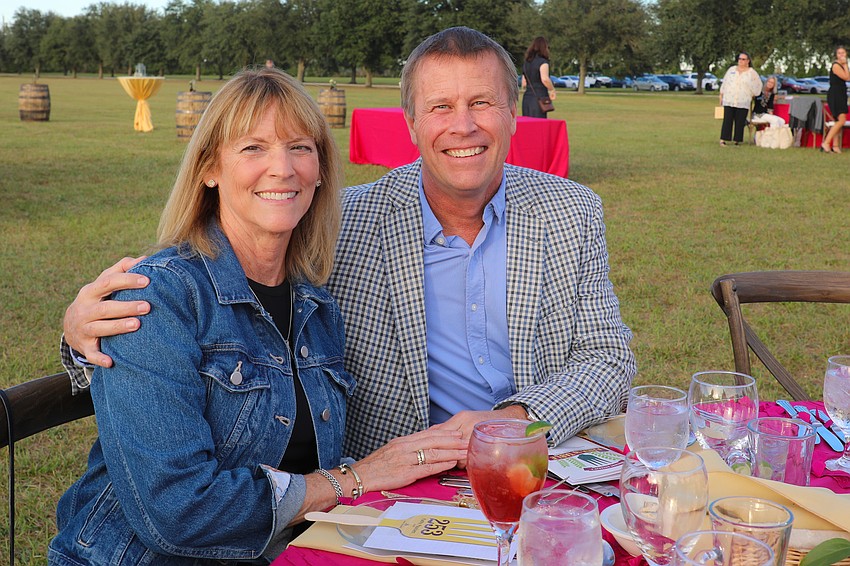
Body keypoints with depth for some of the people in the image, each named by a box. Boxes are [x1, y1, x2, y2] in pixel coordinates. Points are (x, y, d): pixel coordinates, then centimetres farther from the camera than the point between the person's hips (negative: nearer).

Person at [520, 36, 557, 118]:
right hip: (539, 97, -7)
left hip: (526, 97, 7)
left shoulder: (526, 62, 15)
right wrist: (552, 90, -9)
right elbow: (545, 79, -22)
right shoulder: (542, 62, -6)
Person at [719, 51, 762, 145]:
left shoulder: (752, 72, 6)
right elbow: (724, 82, 17)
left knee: (740, 122, -2)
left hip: (743, 102, -1)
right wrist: (721, 95, 14)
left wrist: (753, 95, 10)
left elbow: (758, 85, 13)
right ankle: (723, 139, -5)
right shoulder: (732, 69, 13)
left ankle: (737, 140, 3)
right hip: (729, 101, 1)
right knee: (727, 120, -5)